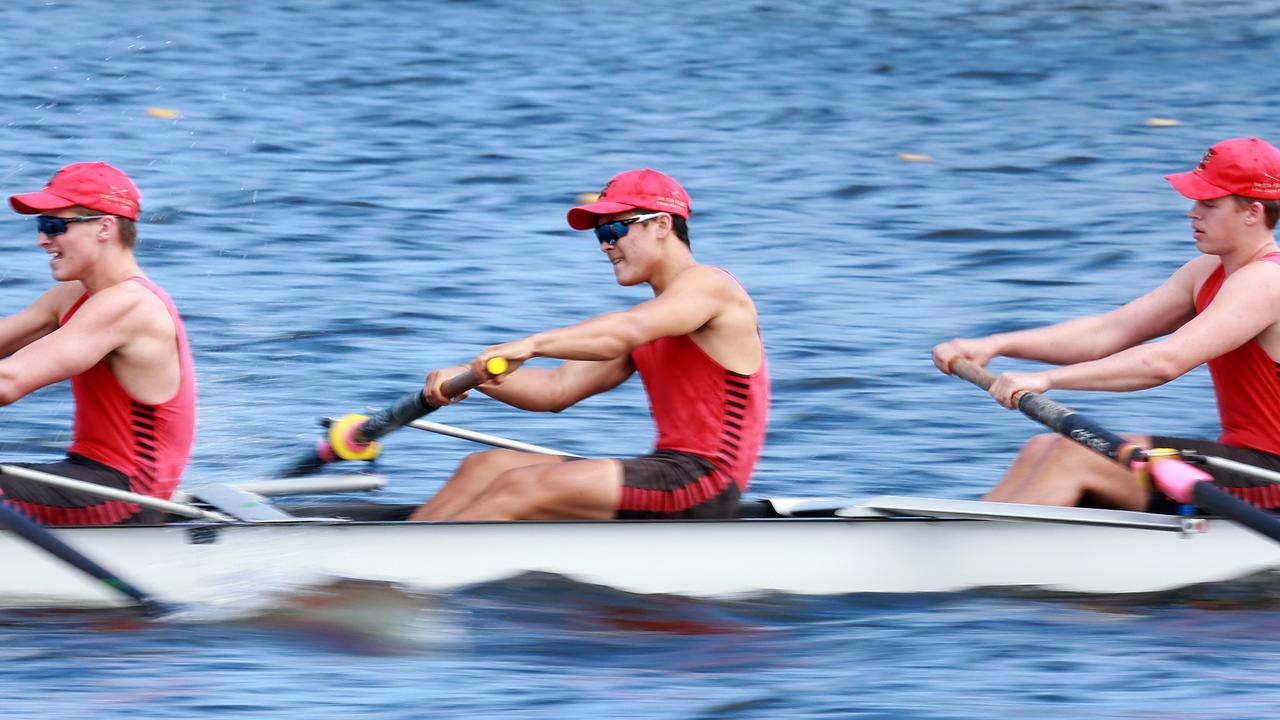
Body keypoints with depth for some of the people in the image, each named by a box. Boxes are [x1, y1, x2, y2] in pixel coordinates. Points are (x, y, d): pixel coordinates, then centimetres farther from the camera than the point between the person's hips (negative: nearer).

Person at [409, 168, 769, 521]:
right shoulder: (652, 319, 23)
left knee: (521, 487, -21)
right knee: (484, 467, 3)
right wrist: (470, 374, 0)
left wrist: (533, 344, -38)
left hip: (702, 487, -9)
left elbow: (625, 331, -26)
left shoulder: (706, 285, -6)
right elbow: (558, 389, 16)